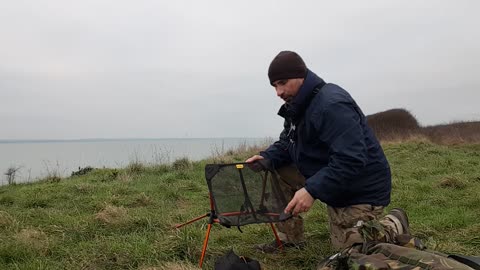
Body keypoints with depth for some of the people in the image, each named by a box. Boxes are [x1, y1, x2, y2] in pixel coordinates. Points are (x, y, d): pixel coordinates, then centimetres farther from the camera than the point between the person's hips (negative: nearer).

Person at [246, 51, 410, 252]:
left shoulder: (332, 105, -28)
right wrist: (266, 157, -11)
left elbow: (351, 160, -35)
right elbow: (285, 144, 10)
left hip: (362, 190, -8)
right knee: (277, 173, -4)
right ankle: (290, 239, 5)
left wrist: (311, 190, -38)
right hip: (331, 181, 9)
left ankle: (395, 224, 23)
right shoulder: (297, 105, 2)